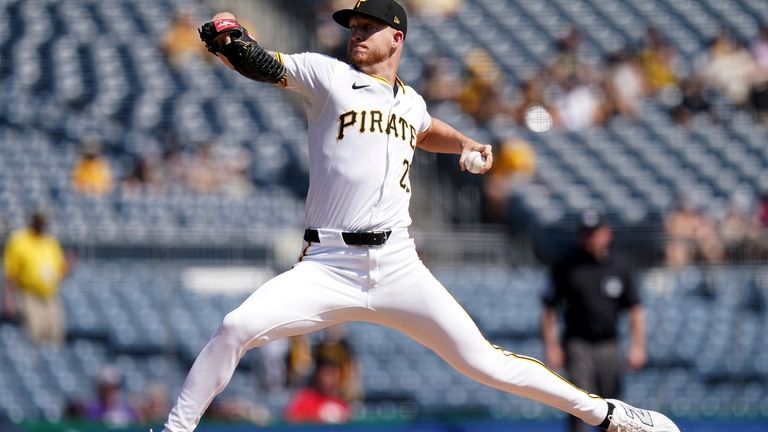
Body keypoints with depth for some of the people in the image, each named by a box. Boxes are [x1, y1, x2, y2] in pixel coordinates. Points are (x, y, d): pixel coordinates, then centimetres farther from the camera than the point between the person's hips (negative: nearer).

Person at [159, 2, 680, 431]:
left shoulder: (411, 101, 16)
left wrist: (465, 144, 21)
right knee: (236, 328, -24)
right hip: (327, 270, -2)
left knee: (484, 362, -2)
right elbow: (260, 64, -9)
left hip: (399, 271, 2)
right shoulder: (328, 76, 4)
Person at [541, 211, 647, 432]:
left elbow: (635, 309, 10)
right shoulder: (566, 267, 0)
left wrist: (638, 347, 2)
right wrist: (551, 347, -5)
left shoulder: (619, 268, 6)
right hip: (578, 345, -3)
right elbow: (549, 309, 2)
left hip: (609, 347, 3)